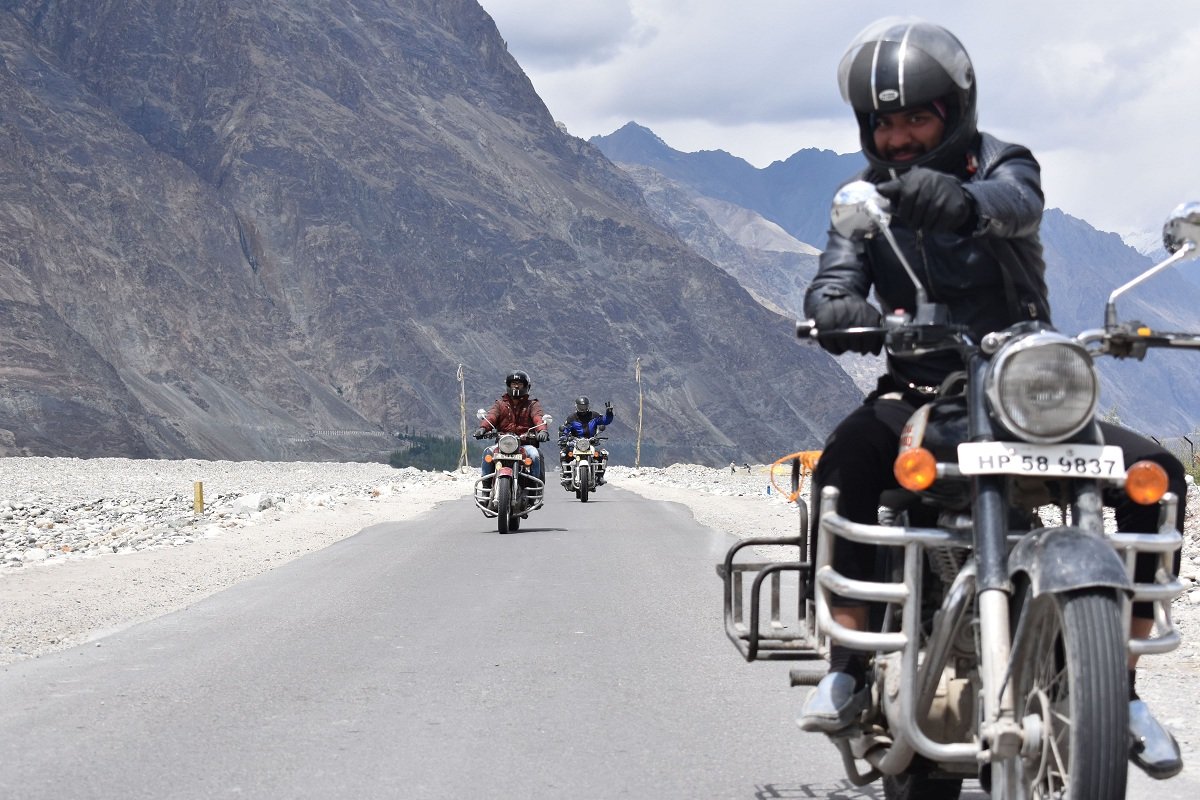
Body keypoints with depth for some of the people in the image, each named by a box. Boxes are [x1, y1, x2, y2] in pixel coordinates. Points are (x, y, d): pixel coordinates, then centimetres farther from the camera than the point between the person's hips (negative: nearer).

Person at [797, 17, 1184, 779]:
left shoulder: (1003, 163, -2)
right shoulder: (865, 198, 7)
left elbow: (1015, 201, -28)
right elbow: (830, 286, -8)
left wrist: (962, 202, -54)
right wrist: (840, 312, -36)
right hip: (917, 391, 0)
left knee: (1156, 473, -20)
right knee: (850, 455, -33)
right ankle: (849, 664, -25)